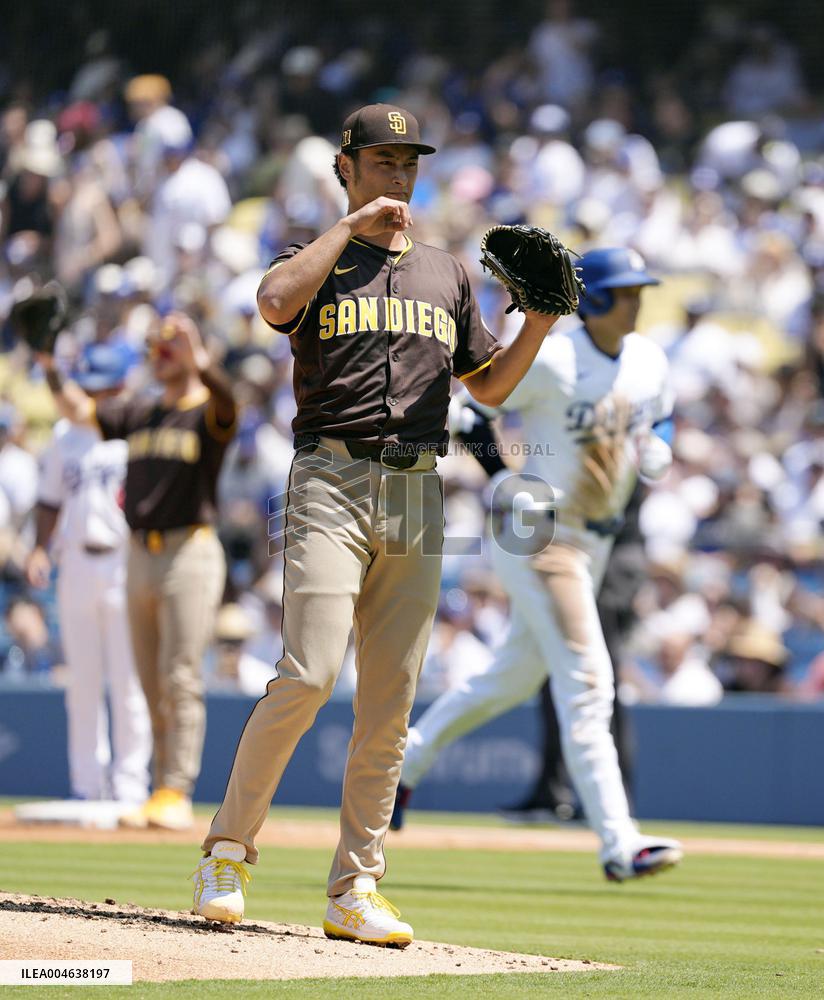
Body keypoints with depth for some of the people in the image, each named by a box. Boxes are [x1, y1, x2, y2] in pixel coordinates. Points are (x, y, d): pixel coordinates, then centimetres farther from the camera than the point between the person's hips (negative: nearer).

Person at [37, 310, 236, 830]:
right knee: (153, 686, 8)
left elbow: (224, 398, -25)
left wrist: (197, 359, -43)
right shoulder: (139, 413, 16)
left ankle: (177, 795, -11)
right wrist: (51, 366, -7)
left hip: (190, 552, -6)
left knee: (181, 679, -10)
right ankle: (162, 792, 12)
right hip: (140, 557, 6)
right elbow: (78, 410, 9)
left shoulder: (209, 413, -2)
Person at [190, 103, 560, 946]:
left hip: (416, 497, 5)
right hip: (331, 486, -5)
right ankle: (228, 849, -2)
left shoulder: (445, 276, 20)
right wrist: (350, 227, -12)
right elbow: (275, 301, -18)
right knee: (308, 677, -18)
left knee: (389, 702, 2)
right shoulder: (318, 263, 6)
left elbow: (490, 385, 22)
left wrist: (540, 321, 5)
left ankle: (354, 892, 7)